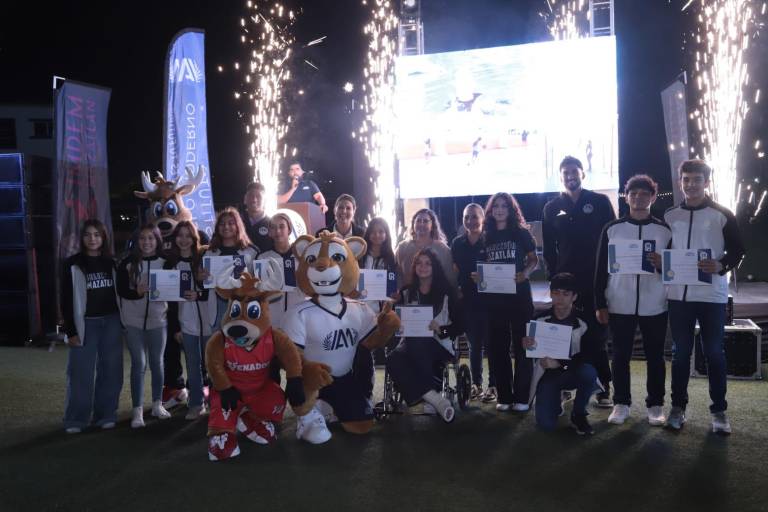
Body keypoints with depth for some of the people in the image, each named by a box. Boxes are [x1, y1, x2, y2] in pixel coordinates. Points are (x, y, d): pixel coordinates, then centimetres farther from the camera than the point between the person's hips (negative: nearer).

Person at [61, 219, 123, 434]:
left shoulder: (112, 263, 7)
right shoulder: (73, 264, -2)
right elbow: (66, 300, -3)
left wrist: (123, 323, 4)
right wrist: (71, 331, -8)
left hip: (111, 322, 3)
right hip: (85, 323, -3)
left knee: (111, 370, 5)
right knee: (81, 373, -1)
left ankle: (106, 415, 16)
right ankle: (76, 419, 9)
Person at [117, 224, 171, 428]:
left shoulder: (165, 262, 1)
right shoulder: (127, 263, -2)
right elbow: (121, 290, -6)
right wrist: (137, 292, -25)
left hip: (158, 320, 1)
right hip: (134, 321, -1)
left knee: (157, 362, 11)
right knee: (139, 364, -2)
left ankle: (157, 404, 24)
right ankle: (137, 410, 3)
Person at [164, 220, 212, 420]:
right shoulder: (171, 264, 5)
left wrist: (198, 295, -18)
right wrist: (174, 327, 3)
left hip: (208, 321, -2)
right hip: (186, 323, 2)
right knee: (193, 366, 7)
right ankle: (196, 404, 19)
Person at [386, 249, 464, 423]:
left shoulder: (446, 293, 8)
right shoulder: (406, 293, 17)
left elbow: (459, 326, 4)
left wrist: (440, 329, -14)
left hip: (438, 345, -2)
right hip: (411, 343, 3)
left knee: (417, 348, -37)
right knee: (393, 359, -32)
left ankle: (426, 395, -26)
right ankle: (435, 398, -33)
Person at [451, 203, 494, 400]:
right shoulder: (457, 243, 7)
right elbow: (455, 270, 12)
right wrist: (456, 290, 0)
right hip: (467, 300, 4)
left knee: (490, 342, -1)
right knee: (474, 342, 11)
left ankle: (493, 386, 7)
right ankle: (476, 384, 20)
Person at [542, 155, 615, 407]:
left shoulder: (600, 202, 4)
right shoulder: (552, 208, 9)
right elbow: (549, 248, 10)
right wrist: (553, 276, 1)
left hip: (596, 280, -2)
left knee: (597, 334, 2)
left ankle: (604, 386, 7)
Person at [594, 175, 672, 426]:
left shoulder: (665, 230, 4)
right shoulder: (612, 229, 3)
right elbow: (601, 268, 4)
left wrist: (663, 264, -15)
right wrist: (600, 304, -1)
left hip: (655, 306, 0)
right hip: (620, 306, 0)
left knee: (655, 356, 7)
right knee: (621, 355, 5)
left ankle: (655, 405, 19)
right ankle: (621, 404, 17)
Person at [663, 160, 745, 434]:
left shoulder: (722, 215, 1)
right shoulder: (669, 216, 9)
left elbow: (737, 251, 1)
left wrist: (721, 266, -18)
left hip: (712, 295, -2)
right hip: (679, 295, 2)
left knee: (714, 353, 3)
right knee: (680, 352, 8)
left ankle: (719, 410, 15)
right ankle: (678, 406, 18)